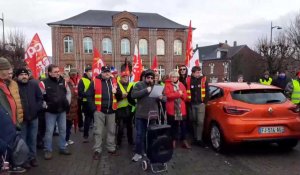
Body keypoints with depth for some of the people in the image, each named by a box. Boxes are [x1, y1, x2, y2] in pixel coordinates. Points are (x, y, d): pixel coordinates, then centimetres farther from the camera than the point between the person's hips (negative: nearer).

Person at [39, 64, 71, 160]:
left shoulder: (63, 81, 5)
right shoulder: (44, 83, -11)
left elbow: (68, 92, 18)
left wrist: (68, 102, 9)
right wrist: (45, 106, -12)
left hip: (62, 110, 5)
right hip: (50, 112, -5)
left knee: (63, 130, 12)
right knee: (49, 131, 2)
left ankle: (63, 148, 26)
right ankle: (48, 150, 15)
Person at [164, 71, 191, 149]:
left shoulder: (181, 85, 12)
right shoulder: (167, 85, 0)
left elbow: (185, 96, 8)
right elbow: (168, 95, -16)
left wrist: (181, 94, -13)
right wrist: (178, 94, -14)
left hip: (181, 109, 3)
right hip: (171, 109, -3)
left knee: (183, 125, 6)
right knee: (173, 126, 6)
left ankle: (184, 141, 15)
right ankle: (173, 140, 17)